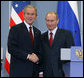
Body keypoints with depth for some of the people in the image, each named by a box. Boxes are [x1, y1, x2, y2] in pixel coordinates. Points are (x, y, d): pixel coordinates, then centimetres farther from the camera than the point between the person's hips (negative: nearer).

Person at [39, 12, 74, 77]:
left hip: (62, 73, -3)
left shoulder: (66, 34, 2)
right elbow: (41, 55, 12)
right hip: (46, 73, 3)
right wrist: (41, 72, 3)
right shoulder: (42, 37, 12)